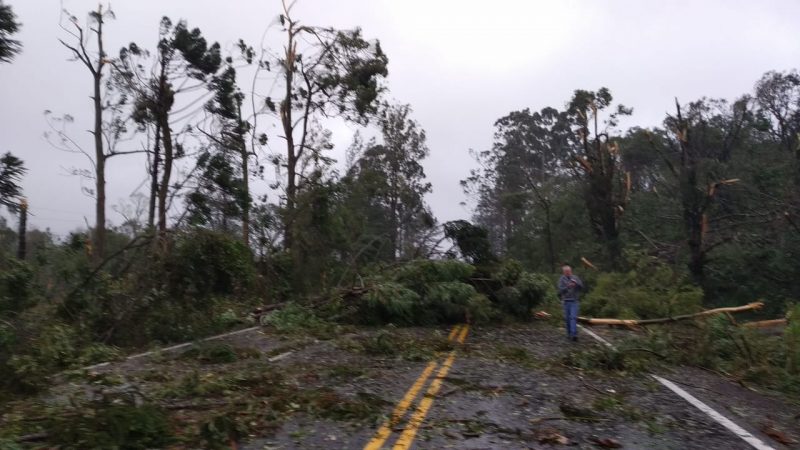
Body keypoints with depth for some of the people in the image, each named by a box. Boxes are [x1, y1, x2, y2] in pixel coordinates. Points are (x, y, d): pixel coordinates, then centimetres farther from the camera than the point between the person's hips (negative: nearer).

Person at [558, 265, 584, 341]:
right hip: (566, 301, 0)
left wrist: (576, 283, -18)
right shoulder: (562, 279, -2)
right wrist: (568, 286, -27)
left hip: (574, 301, 0)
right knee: (567, 318, 8)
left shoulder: (575, 278, 3)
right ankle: (569, 333, 22)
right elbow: (560, 290, -11)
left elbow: (581, 287, 1)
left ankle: (574, 334, -17)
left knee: (573, 317, -11)